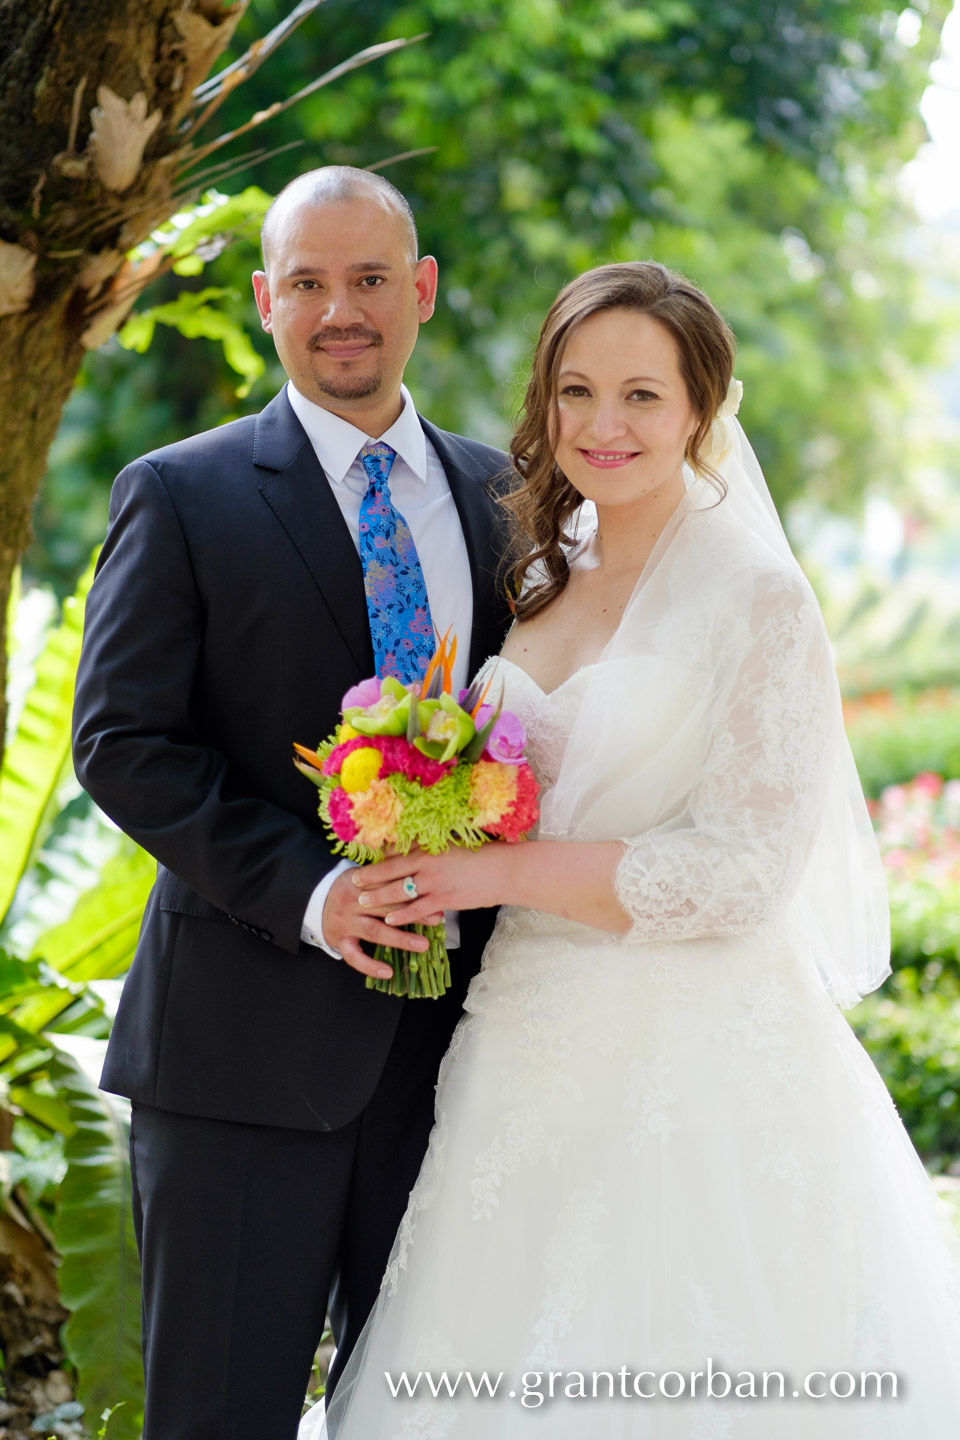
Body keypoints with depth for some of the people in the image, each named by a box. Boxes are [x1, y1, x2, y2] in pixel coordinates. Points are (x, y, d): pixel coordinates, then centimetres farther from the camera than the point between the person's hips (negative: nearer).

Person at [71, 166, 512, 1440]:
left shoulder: (498, 492, 11)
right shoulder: (181, 497, -2)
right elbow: (121, 742, -8)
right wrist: (305, 891, -20)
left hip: (451, 1035, 4)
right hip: (246, 1041, -4)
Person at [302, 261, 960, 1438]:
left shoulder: (756, 599, -10)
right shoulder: (543, 579, 10)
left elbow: (746, 868, -16)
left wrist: (498, 873, -17)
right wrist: (424, 856, 1)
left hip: (696, 1064, -6)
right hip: (529, 1055, 6)